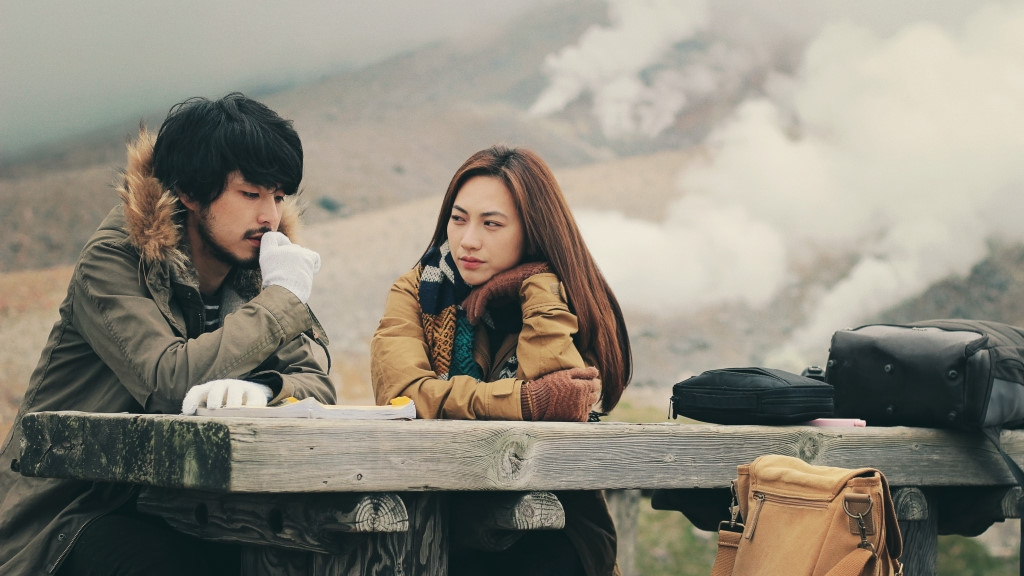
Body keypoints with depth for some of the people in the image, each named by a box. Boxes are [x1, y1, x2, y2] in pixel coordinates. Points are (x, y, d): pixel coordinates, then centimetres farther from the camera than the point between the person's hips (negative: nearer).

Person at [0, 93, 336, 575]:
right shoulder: (114, 260, -12)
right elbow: (170, 382, -27)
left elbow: (317, 384, -3)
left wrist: (262, 389, -28)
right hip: (70, 514, -5)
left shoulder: (250, 272, 7)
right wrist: (282, 296, -17)